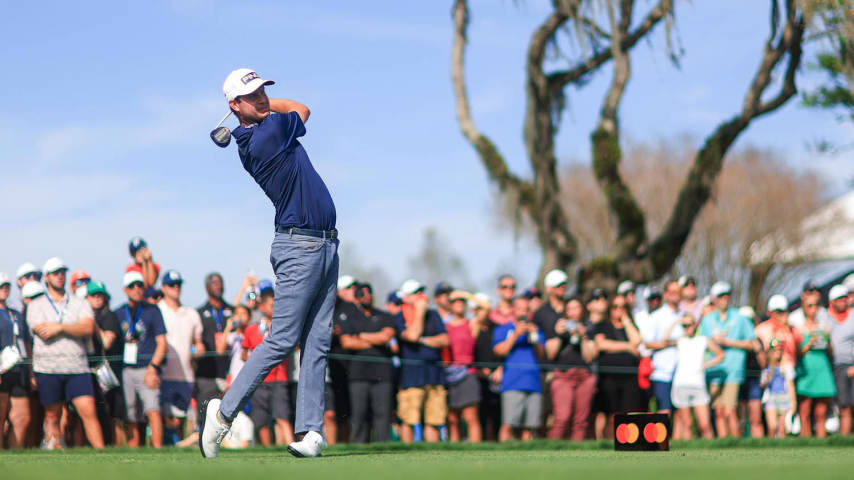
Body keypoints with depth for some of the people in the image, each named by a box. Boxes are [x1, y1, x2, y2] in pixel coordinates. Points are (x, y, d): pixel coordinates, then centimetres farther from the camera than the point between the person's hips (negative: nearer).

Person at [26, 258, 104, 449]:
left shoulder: (80, 304, 13)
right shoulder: (36, 306, 7)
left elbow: (88, 328, -5)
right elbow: (44, 333, -9)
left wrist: (60, 327, -13)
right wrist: (75, 328, -2)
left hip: (77, 368, 1)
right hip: (48, 368, -1)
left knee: (89, 412, -9)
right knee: (52, 416, 3)